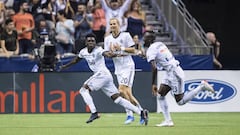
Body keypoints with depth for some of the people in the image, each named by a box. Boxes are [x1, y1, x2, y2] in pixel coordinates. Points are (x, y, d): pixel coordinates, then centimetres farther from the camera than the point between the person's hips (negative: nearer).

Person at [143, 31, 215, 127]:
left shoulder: (151, 50, -15)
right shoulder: (160, 44, 11)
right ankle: (168, 121, 7)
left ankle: (201, 87, 2)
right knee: (160, 95, 9)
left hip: (174, 73, -10)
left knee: (180, 101, 0)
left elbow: (154, 68, -24)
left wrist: (153, 84, -21)